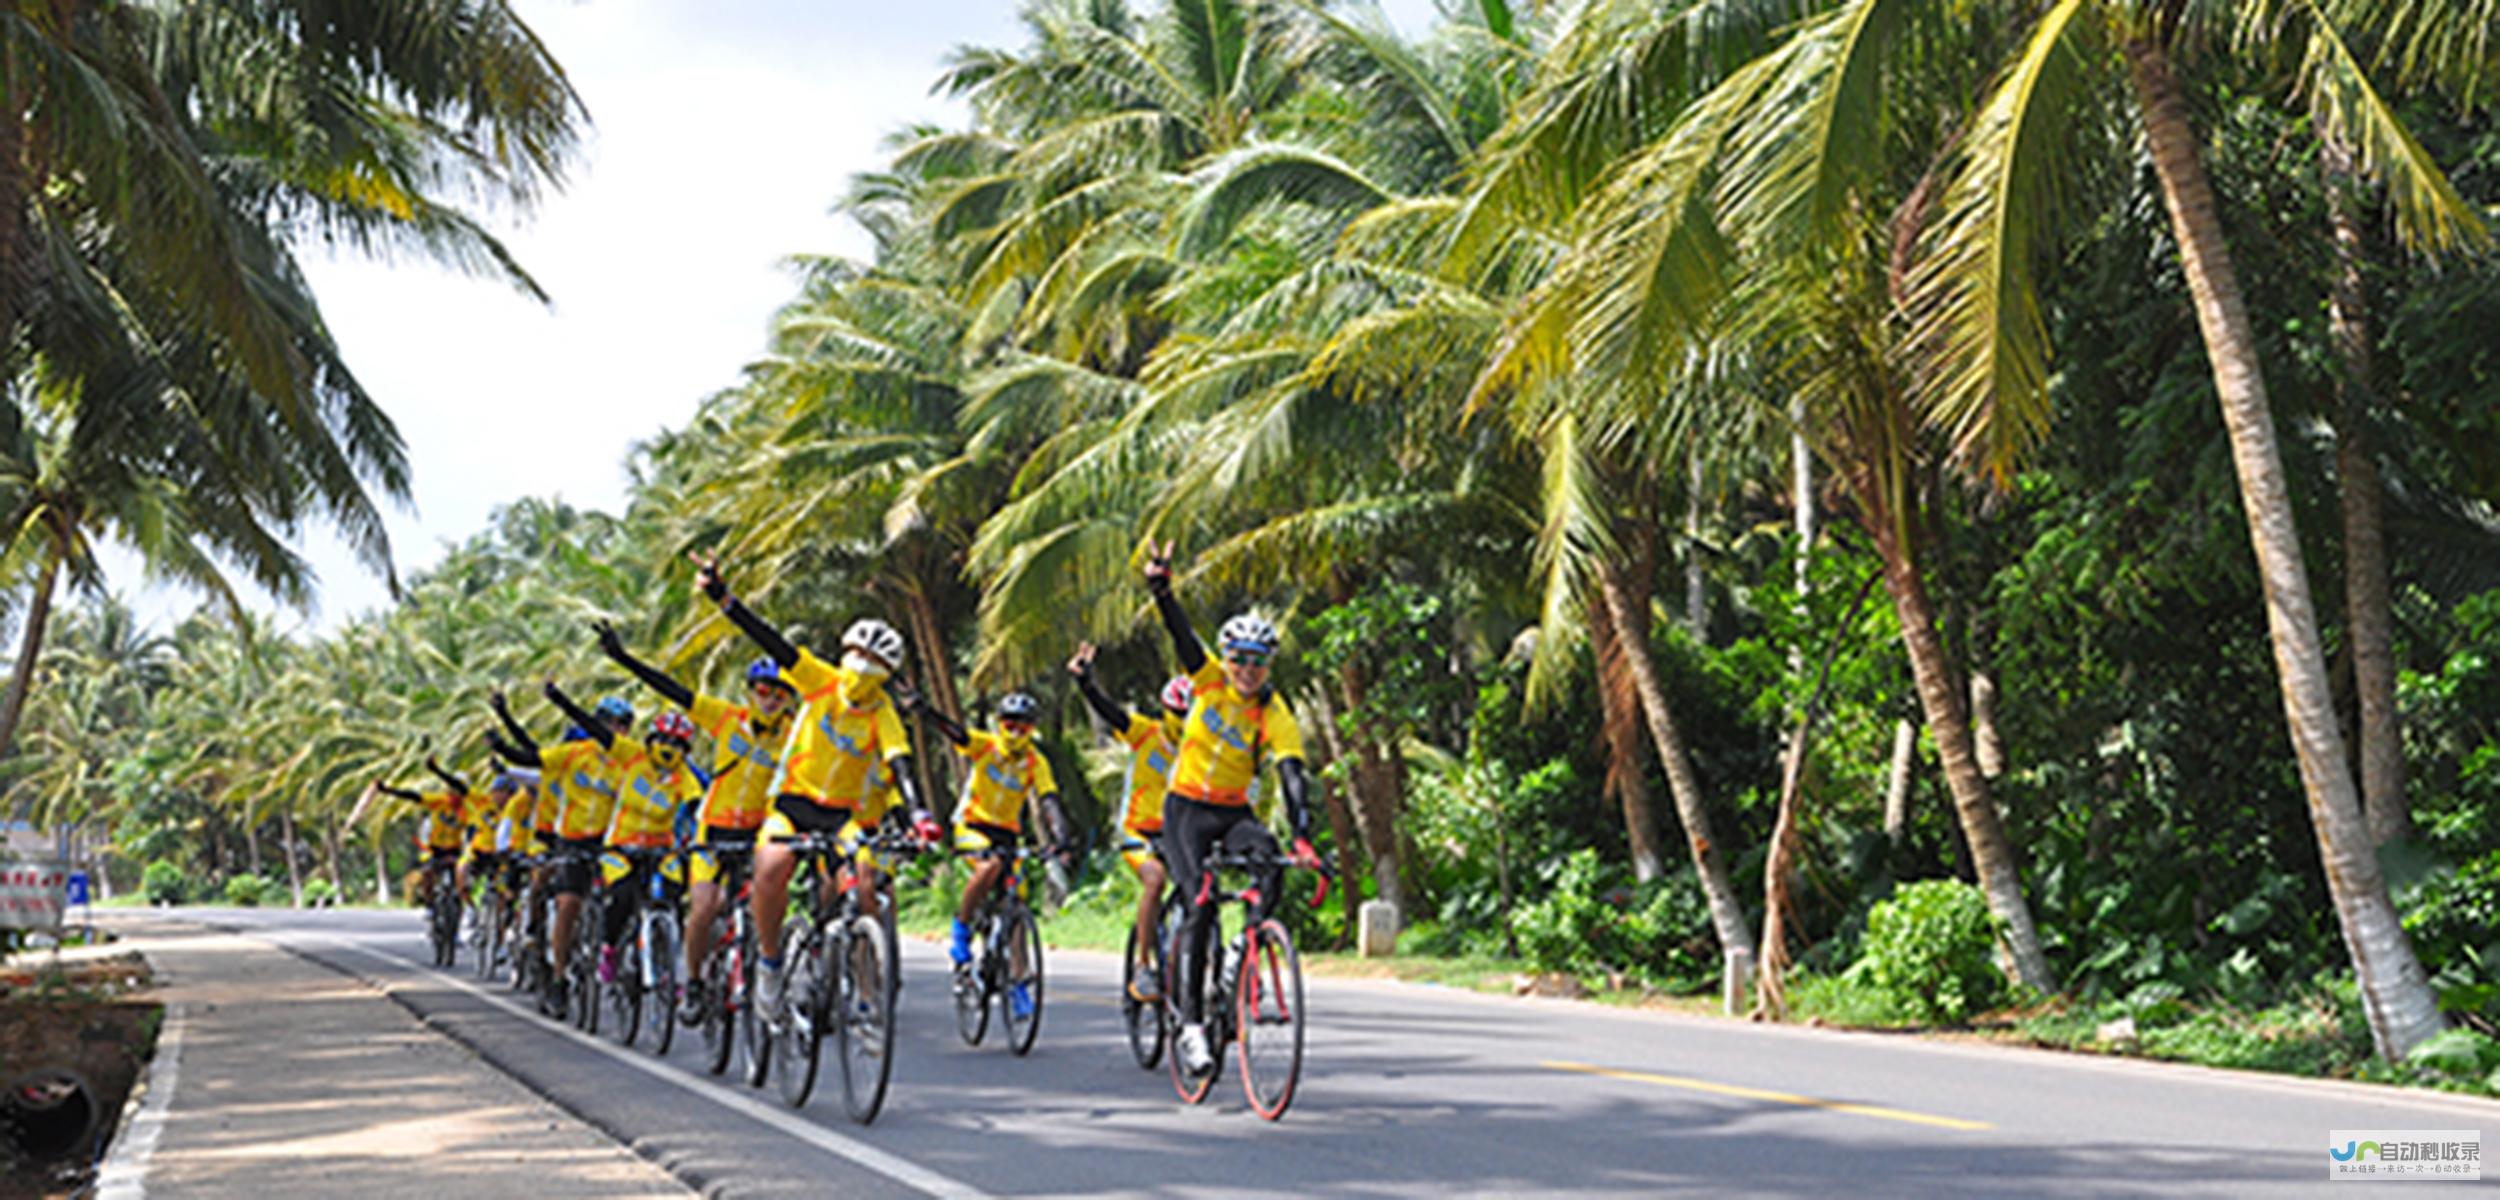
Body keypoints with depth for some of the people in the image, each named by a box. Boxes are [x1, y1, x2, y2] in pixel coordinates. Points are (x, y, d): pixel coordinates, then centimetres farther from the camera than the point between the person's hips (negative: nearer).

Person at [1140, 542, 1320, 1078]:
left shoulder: (1276, 718, -13)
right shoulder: (1210, 680, -7)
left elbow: (1293, 778, -24)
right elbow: (1182, 635, -20)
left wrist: (1302, 837, -39)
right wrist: (1161, 588, -39)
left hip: (1234, 812, 1)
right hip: (1186, 808, -1)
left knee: (1271, 861, -32)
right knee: (1201, 904, -19)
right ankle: (1191, 1025, -21)